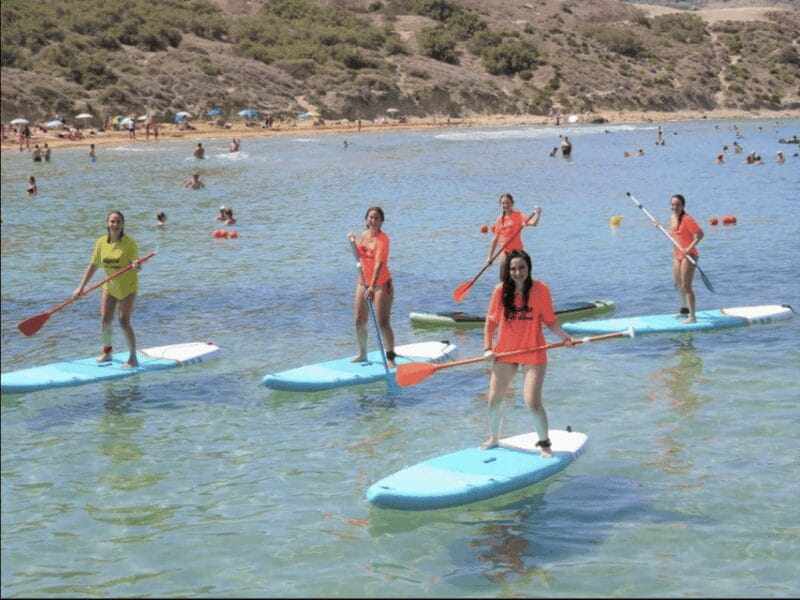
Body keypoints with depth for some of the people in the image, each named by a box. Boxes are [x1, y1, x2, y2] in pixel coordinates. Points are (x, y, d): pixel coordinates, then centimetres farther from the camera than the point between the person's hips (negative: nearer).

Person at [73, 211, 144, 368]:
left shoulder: (129, 243, -16)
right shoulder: (101, 242, -3)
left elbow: (136, 265, -14)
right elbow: (93, 266, 3)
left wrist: (136, 266, -40)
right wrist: (81, 287, 0)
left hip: (127, 287, -5)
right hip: (110, 286, 5)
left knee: (124, 321, -11)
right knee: (105, 321, 5)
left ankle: (133, 359, -3)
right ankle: (106, 352, 28)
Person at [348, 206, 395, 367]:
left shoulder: (383, 238, -16)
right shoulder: (363, 235, 5)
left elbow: (379, 263, -27)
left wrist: (372, 286, -37)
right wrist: (353, 242, 1)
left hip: (381, 284, -7)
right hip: (363, 283, 7)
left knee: (383, 323, -8)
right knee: (359, 321, 10)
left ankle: (390, 358, 1)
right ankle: (362, 354, 27)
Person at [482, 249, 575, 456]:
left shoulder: (541, 290, -8)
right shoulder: (501, 290, -3)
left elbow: (550, 321, -2)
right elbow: (490, 321, 5)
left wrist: (564, 336, -18)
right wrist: (487, 348, -3)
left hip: (533, 354, -3)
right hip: (504, 353, 3)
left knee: (533, 403, -11)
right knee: (494, 400, 10)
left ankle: (544, 443, 11)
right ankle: (494, 437, 35)